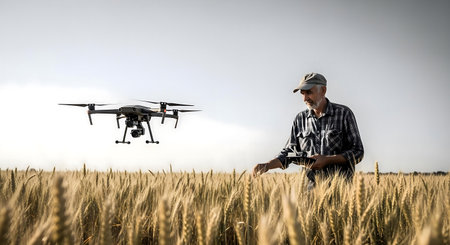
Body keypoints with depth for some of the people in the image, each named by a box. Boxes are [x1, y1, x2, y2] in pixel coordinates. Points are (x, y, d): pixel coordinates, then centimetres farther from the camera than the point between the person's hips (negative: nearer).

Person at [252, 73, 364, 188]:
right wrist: (267, 165, -3)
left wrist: (327, 160, -11)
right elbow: (289, 152, 15)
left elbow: (357, 152, 0)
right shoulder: (300, 119, 12)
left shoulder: (344, 114, 1)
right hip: (312, 185, 3)